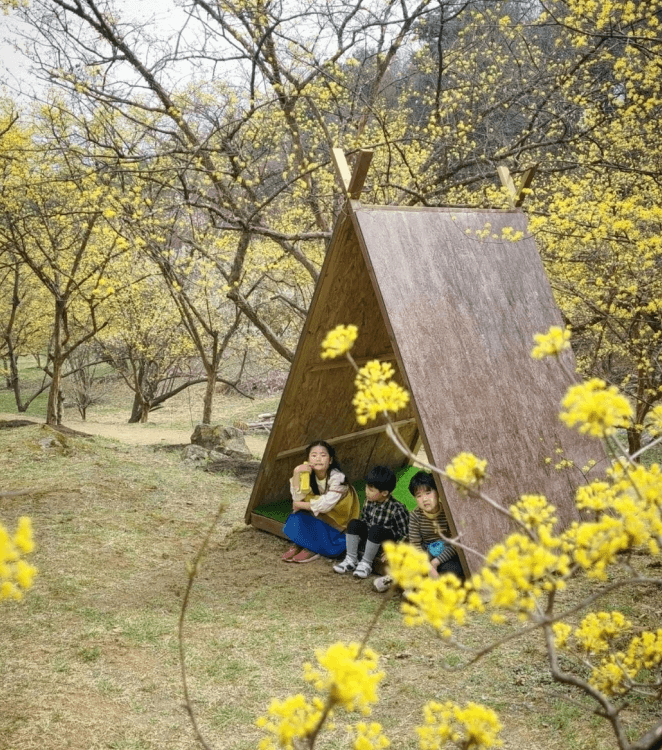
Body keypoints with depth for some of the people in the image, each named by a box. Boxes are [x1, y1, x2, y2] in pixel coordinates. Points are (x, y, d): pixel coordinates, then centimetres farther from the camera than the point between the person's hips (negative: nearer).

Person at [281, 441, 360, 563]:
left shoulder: (337, 478, -22)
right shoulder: (308, 473, -6)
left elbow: (325, 505, -27)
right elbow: (298, 497, -15)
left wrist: (300, 505, -15)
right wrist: (296, 473, -27)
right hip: (318, 518, 5)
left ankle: (311, 549, -6)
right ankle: (299, 545, -3)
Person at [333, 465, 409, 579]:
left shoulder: (397, 509, -20)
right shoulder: (369, 502, -3)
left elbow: (403, 535, -14)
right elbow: (363, 520, 14)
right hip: (369, 540, 6)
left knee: (375, 529, -34)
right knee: (354, 524, -15)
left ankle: (366, 564, -18)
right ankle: (351, 560, -10)